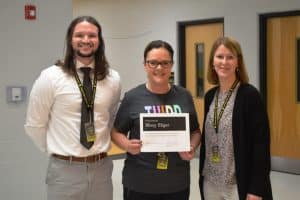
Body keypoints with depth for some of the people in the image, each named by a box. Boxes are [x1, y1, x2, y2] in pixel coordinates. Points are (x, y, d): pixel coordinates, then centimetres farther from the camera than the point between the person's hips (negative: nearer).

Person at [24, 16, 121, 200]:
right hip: (64, 170, -3)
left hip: (101, 168, 3)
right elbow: (34, 125, 0)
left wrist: (98, 149, 10)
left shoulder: (113, 79, 2)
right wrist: (58, 153, 4)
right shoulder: (50, 77, -7)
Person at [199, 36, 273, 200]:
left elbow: (261, 144, -14)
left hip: (238, 184, -6)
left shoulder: (250, 95, -12)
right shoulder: (210, 96, 7)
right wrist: (202, 174, 13)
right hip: (210, 182, 6)